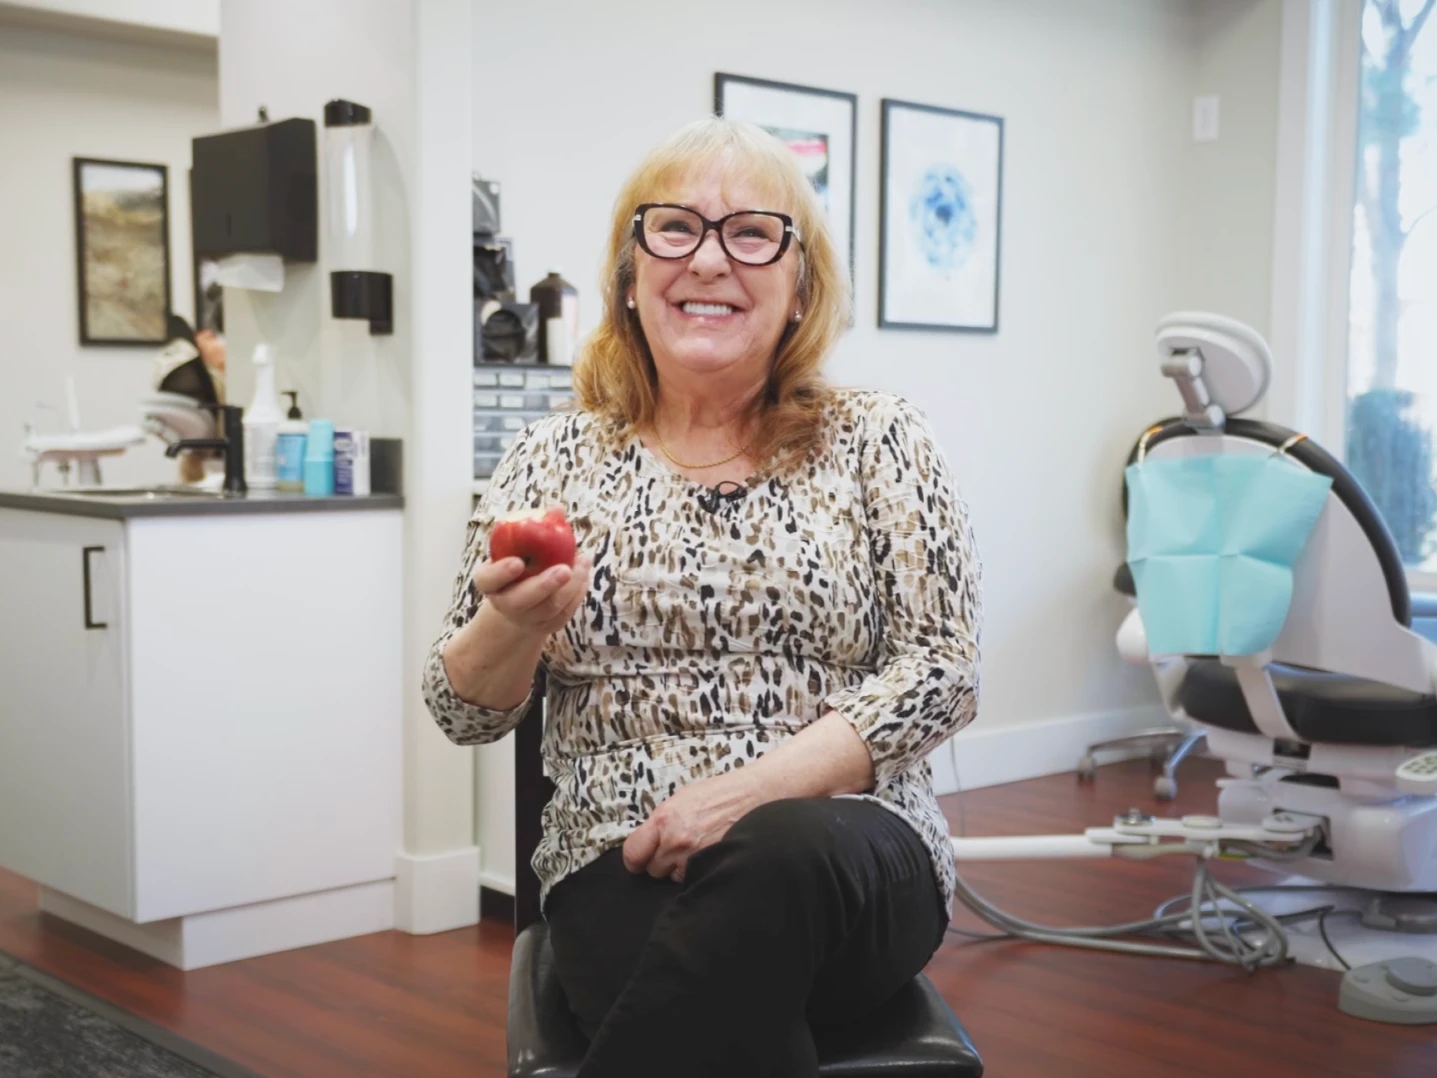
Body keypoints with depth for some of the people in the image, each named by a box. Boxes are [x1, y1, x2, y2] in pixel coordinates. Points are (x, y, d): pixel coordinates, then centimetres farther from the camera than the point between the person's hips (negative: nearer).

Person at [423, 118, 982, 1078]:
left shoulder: (879, 442, 6)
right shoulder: (559, 458, 9)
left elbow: (941, 671, -1)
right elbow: (466, 711, 8)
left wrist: (751, 791, -14)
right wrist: (517, 622, -16)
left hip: (852, 866, 1)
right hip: (623, 869, 0)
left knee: (778, 856, -35)